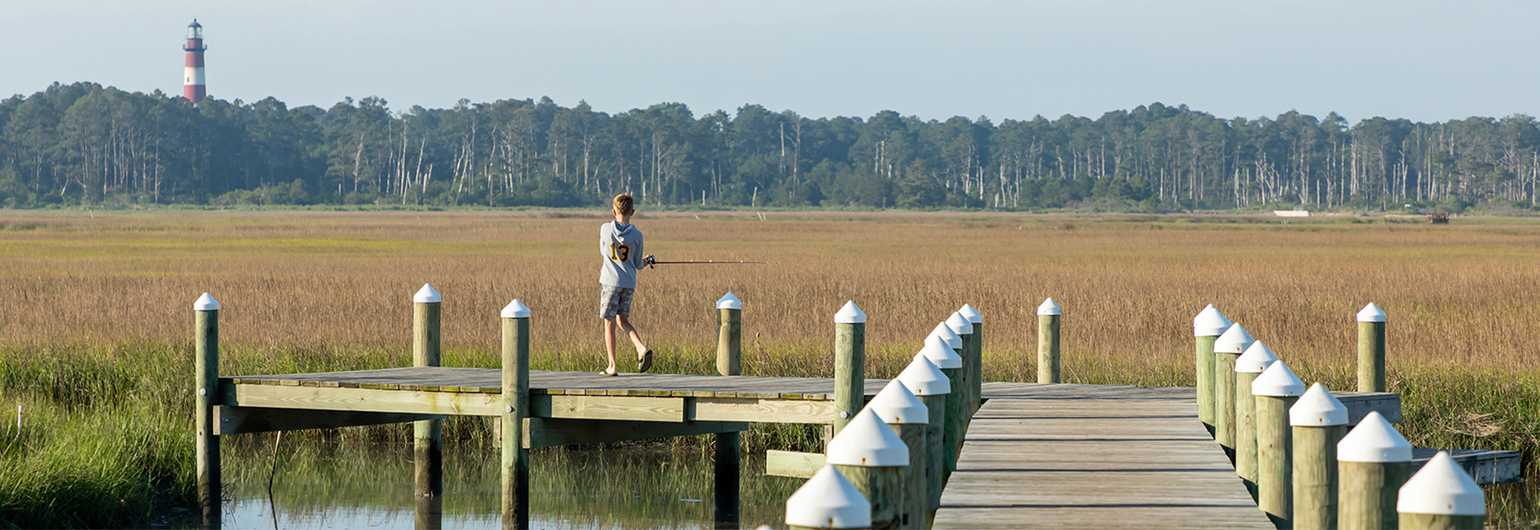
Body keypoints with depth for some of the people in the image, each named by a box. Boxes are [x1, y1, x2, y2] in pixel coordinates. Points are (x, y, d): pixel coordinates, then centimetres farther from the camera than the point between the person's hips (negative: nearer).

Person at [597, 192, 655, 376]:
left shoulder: (605, 229, -3)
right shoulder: (636, 234, -2)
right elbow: (638, 265, 3)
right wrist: (646, 262, 27)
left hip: (610, 281, -2)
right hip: (629, 283, 2)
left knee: (609, 323, 6)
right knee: (622, 320, 17)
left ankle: (612, 366, 6)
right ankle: (642, 348, -5)